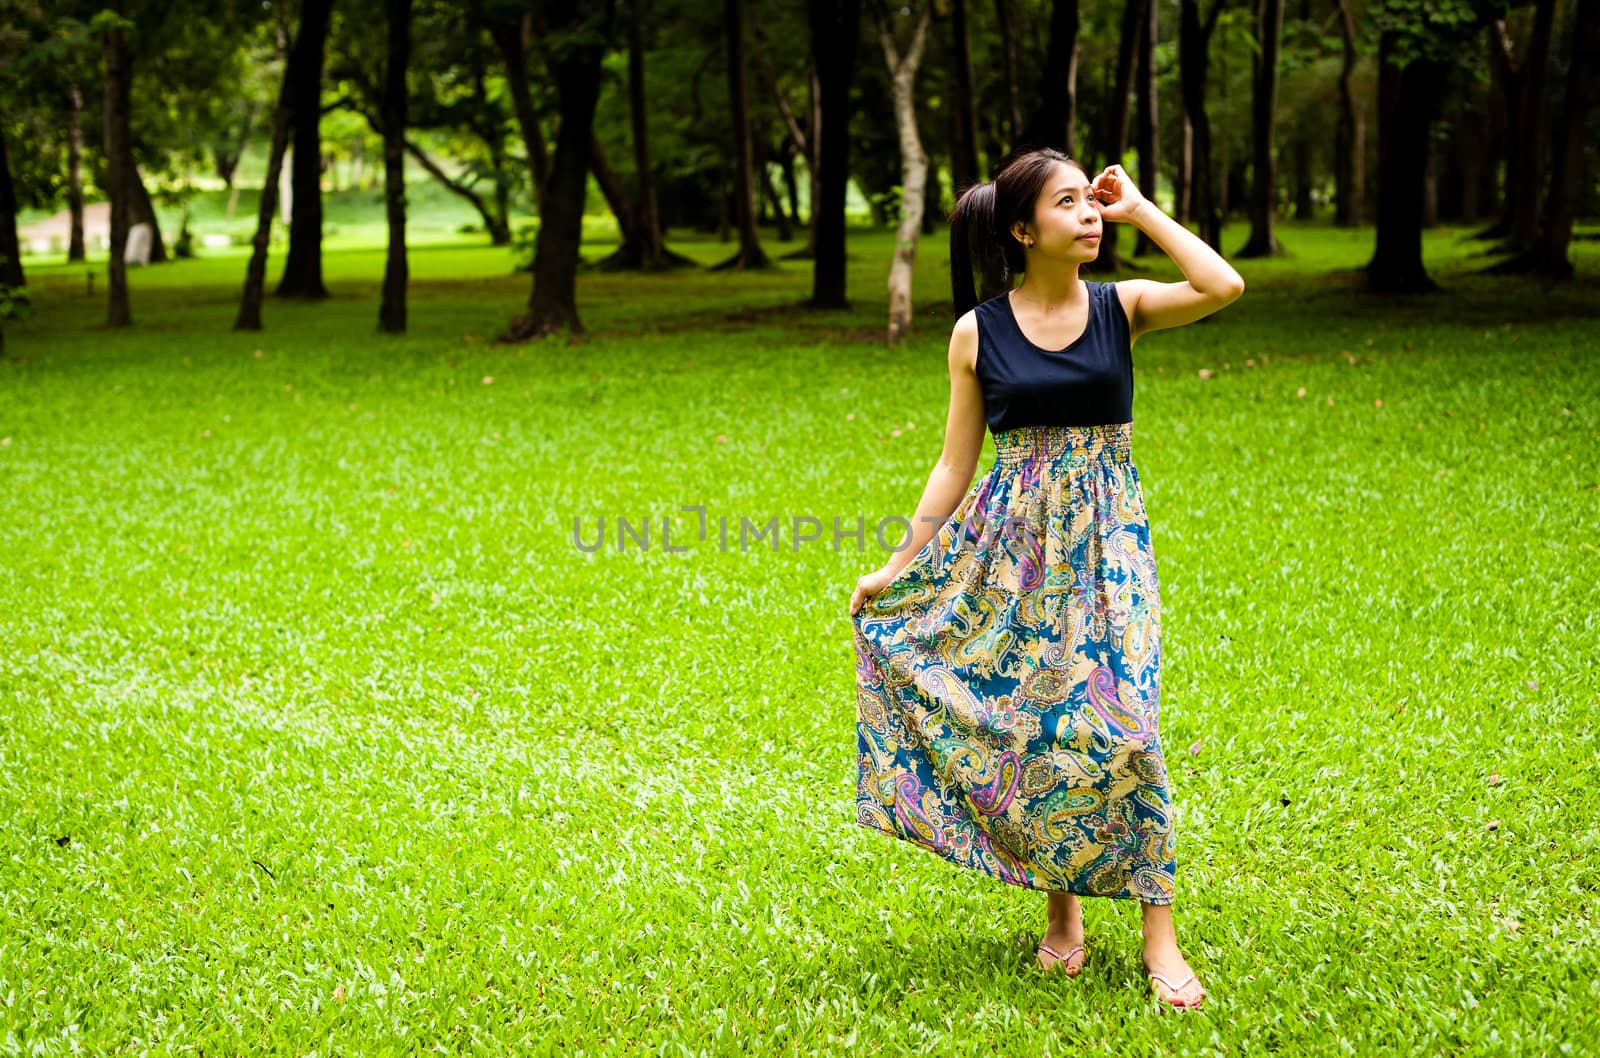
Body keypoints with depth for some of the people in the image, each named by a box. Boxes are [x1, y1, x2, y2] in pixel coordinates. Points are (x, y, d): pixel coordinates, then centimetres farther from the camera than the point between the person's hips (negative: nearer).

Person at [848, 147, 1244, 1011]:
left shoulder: (1122, 308, 1)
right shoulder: (978, 334, 1)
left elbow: (1223, 287, -18)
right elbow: (954, 465, 6)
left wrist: (1139, 209, -9)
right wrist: (896, 568, 5)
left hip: (1105, 540, -1)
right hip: (1010, 543, 1)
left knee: (1120, 722, -10)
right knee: (1027, 723, 3)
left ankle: (1157, 932, -2)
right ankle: (1062, 908, 23)